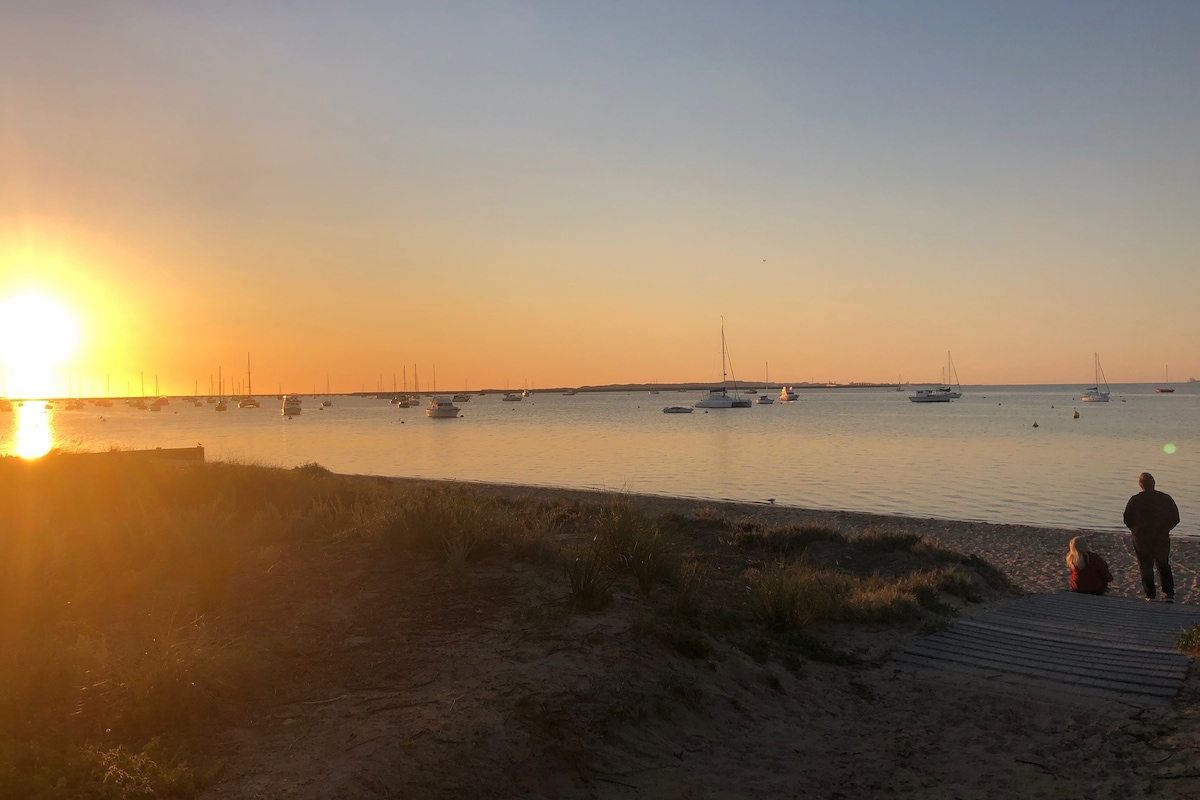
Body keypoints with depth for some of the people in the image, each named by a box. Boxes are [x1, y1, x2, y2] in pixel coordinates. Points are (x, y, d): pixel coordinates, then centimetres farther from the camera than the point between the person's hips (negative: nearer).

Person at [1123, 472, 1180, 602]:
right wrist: (1164, 530, 14)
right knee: (1164, 566, 19)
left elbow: (1127, 520, -6)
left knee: (1146, 567, 9)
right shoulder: (1166, 498, -6)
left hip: (1141, 539, -2)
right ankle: (1169, 594, 13)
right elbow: (1175, 519, 1)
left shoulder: (1135, 500, -10)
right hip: (1162, 539, 2)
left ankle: (1150, 595, 11)